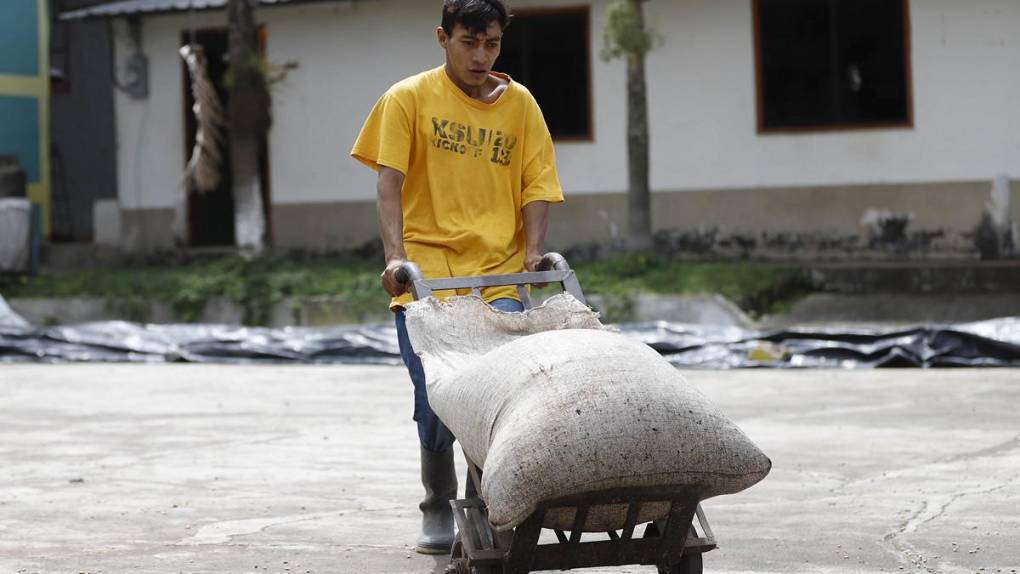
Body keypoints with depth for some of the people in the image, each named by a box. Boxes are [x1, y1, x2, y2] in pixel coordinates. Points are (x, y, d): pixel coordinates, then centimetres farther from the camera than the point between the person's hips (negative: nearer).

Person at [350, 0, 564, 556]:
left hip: (498, 278, 1)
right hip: (426, 277, -1)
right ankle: (438, 510, 15)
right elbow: (388, 181, -2)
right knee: (435, 399, -3)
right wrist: (396, 255, -15)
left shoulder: (520, 104, 12)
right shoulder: (408, 98, 5)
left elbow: (535, 187, 9)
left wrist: (532, 252, -7)